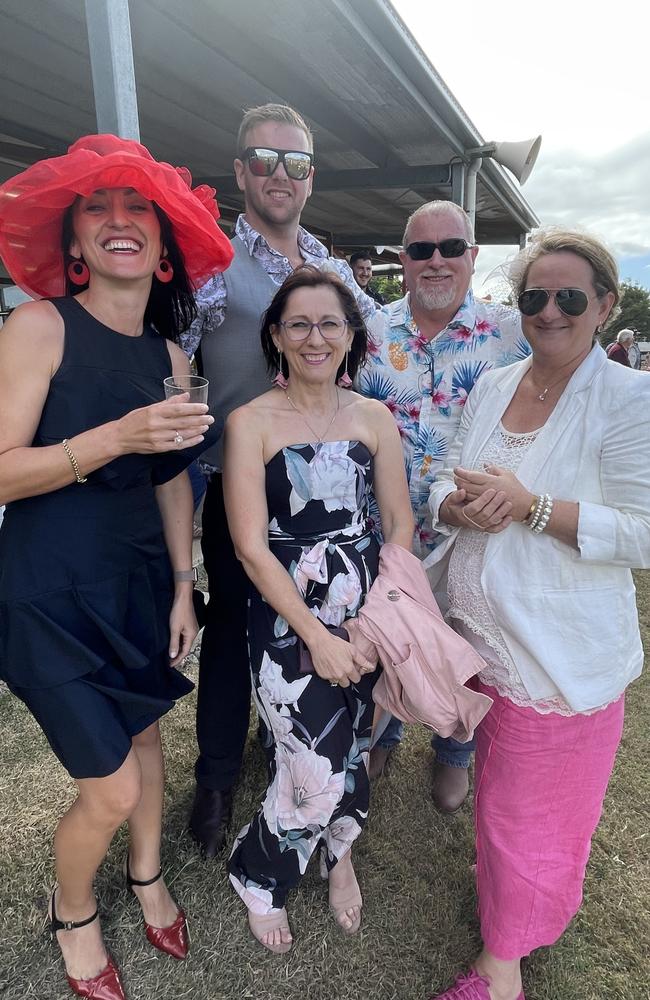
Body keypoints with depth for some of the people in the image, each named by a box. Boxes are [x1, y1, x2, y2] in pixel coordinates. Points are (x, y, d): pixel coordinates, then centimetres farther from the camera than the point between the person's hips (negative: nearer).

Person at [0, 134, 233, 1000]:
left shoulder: (168, 355, 4)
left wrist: (183, 588, 8)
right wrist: (117, 436, -30)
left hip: (139, 579, 5)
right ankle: (72, 912, 36)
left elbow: (171, 478, 9)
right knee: (111, 786, 1)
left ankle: (147, 876, 49)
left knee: (143, 733, 19)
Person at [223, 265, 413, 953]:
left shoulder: (375, 419, 3)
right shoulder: (251, 422, -8)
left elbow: (399, 524, 4)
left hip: (366, 613, 4)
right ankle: (257, 878, 32)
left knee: (351, 751, 14)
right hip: (286, 617, -3)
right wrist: (318, 636, -14)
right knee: (316, 775, -2)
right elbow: (251, 547, -11)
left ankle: (337, 853, 48)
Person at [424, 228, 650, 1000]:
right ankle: (504, 883, 54)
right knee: (499, 783, 26)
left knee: (533, 810, 12)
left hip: (563, 654, -5)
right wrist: (461, 505, -14)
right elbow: (446, 482, 9)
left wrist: (532, 506, -25)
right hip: (482, 633, 6)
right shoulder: (492, 388, 5)